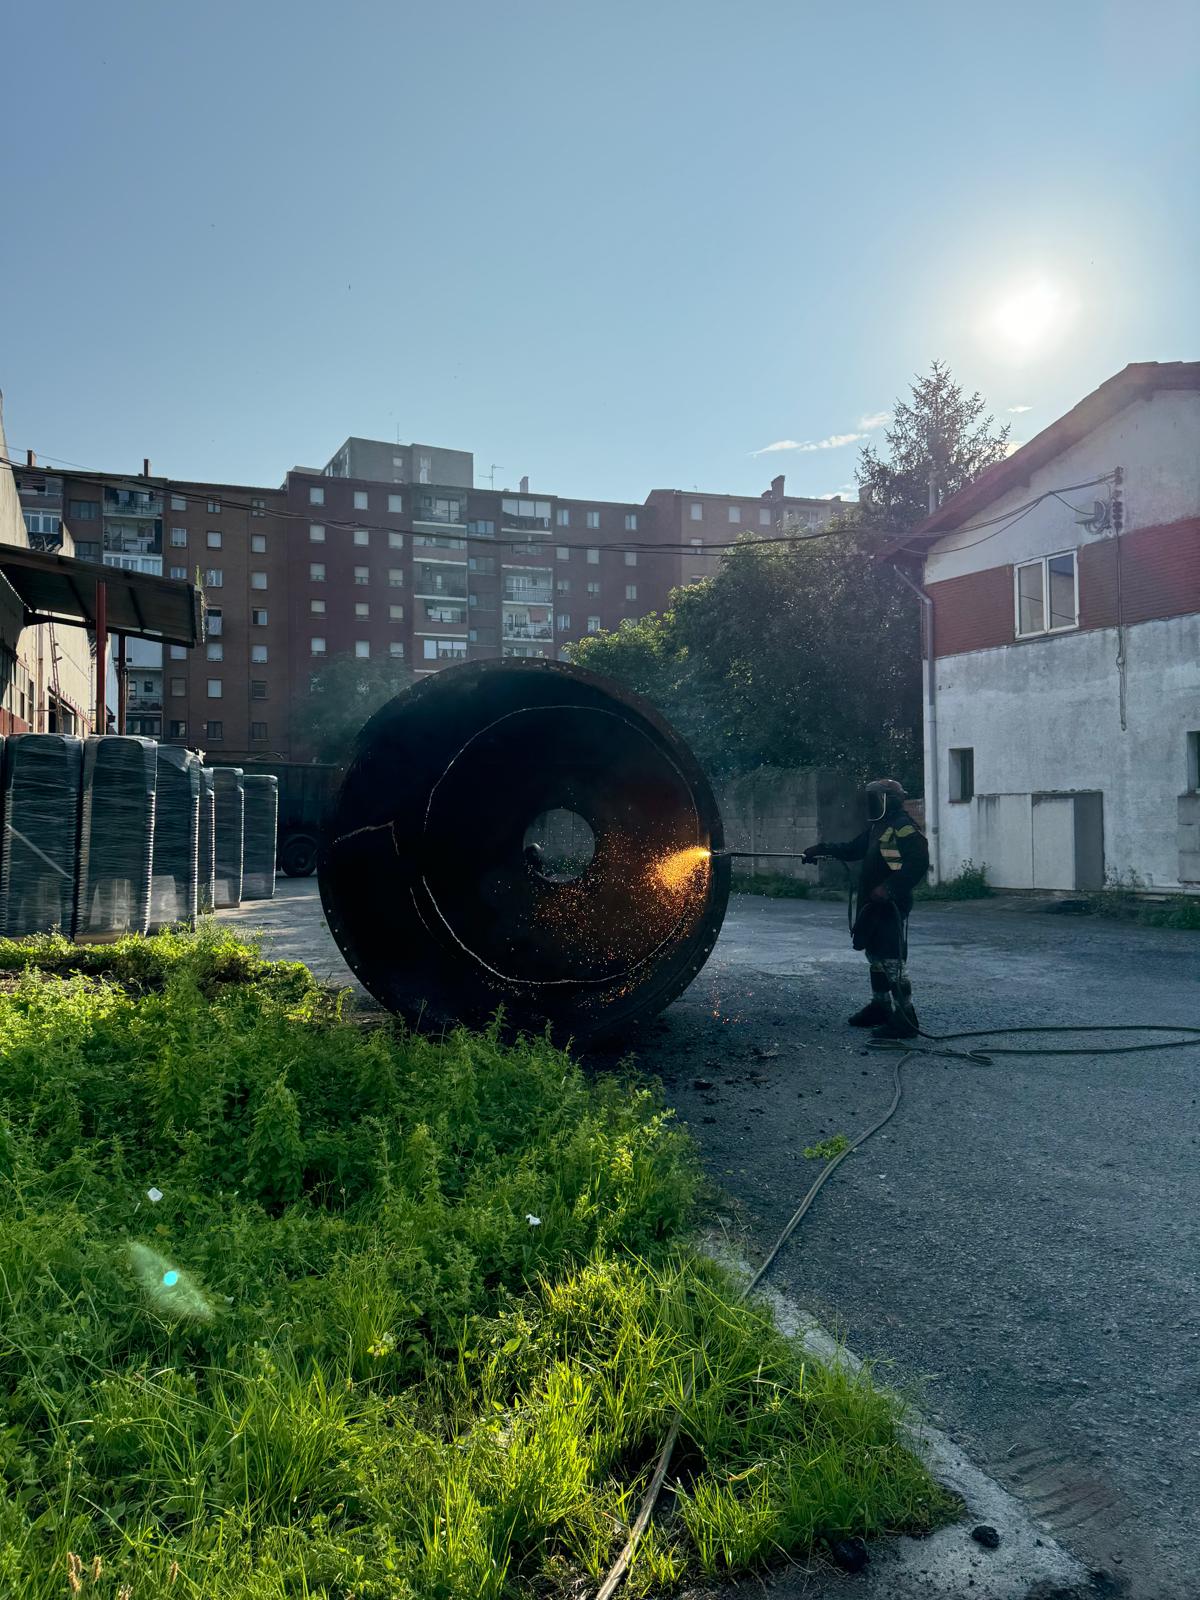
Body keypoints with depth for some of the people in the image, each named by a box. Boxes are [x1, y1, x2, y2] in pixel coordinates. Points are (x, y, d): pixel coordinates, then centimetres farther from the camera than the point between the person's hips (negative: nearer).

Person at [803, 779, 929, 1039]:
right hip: (872, 903, 10)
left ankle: (906, 1019, -5)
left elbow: (918, 862, -23)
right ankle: (880, 1006, 32)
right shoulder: (876, 826, 16)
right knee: (875, 954, 18)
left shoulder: (904, 827, -15)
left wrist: (889, 888, -28)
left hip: (892, 905, -10)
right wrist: (822, 850, 18)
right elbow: (854, 849, 27)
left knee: (892, 960, -10)